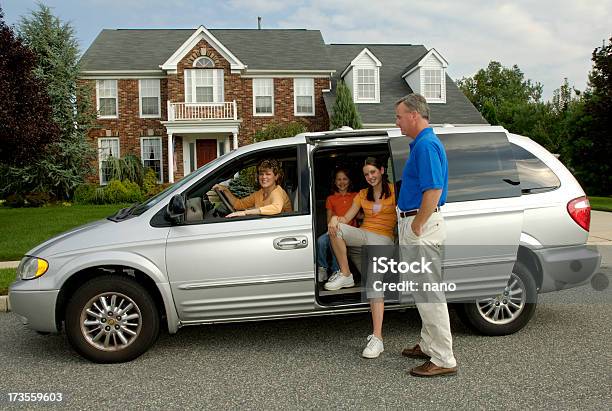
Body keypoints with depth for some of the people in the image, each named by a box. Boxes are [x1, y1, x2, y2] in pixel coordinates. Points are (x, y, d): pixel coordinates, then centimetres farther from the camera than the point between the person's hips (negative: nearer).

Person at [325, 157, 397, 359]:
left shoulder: (393, 191, 5)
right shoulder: (362, 194, 20)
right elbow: (347, 218, 15)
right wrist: (335, 217, -8)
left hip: (382, 238, -5)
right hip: (363, 234, 5)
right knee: (335, 228, -27)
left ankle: (377, 338, -30)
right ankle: (345, 275, -12)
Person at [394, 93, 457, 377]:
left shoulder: (426, 144, -17)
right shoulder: (422, 142, 16)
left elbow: (434, 189, -26)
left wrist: (417, 226, -20)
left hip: (422, 227, -11)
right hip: (414, 222, 11)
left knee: (430, 292, -5)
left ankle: (444, 360, 4)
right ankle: (429, 346, 30)